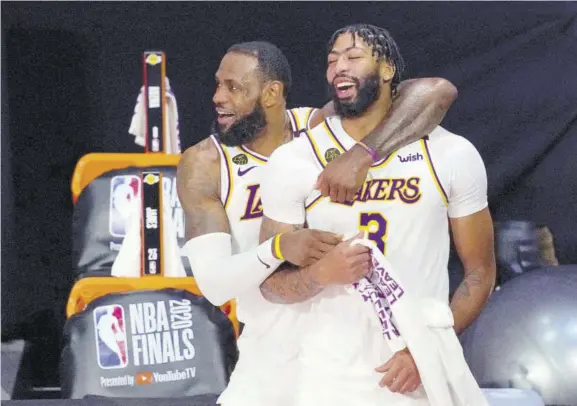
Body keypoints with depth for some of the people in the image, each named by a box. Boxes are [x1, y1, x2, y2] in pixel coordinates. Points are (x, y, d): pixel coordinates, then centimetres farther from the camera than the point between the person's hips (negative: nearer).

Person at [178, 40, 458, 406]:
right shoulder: (204, 165, -9)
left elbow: (438, 90, -22)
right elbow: (213, 283, -19)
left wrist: (363, 153, -36)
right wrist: (278, 249, -38)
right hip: (270, 361, 1)